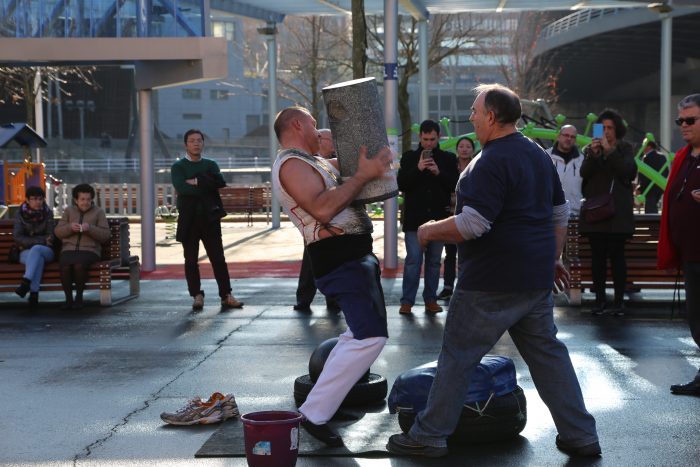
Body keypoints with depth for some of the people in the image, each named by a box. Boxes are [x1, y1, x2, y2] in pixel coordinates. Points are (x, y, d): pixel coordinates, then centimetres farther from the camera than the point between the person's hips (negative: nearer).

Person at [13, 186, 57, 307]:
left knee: (36, 249, -35)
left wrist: (29, 242, -13)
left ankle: (25, 283, -48)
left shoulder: (47, 213, 4)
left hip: (46, 251, 0)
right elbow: (18, 237, -6)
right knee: (38, 259, -35)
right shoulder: (20, 214, 2)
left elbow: (51, 237, 0)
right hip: (26, 252, 0)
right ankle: (34, 293, -47)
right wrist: (42, 240, -15)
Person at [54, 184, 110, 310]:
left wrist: (90, 228, -14)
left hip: (89, 250, -2)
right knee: (65, 266, -32)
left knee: (79, 265, -35)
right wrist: (70, 227, -11)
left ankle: (79, 297, -15)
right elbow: (57, 232, 10)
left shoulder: (98, 212, 11)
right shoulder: (69, 211, 17)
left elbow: (105, 235, 2)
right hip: (69, 249, 2)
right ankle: (68, 298, -15)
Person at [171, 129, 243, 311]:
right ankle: (197, 296, 7)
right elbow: (182, 188, -14)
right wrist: (207, 186, -11)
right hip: (189, 219, -2)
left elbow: (220, 182, -6)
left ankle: (226, 296, 0)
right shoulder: (178, 167, 4)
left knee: (218, 258, 0)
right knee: (191, 260, 0)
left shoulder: (210, 165, 13)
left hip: (210, 218, 2)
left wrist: (197, 181, -13)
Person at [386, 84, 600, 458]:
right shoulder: (538, 155, 13)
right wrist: (553, 257, 27)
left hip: (493, 281, -9)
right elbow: (559, 213, 20)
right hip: (536, 278, 9)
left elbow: (472, 224, -23)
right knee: (547, 353, 14)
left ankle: (429, 436, 8)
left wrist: (431, 231, -8)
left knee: (458, 356, 1)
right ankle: (581, 435, 16)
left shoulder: (492, 162, -17)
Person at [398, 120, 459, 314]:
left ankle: (431, 299, 14)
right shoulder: (409, 157, 4)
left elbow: (455, 185, -1)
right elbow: (401, 184, -3)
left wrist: (439, 173, -16)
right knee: (413, 260, -3)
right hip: (414, 218, -1)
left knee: (434, 261, 8)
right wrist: (418, 169, -17)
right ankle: (407, 300, 0)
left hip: (438, 217, 1)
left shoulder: (448, 158, 5)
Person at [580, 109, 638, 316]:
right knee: (598, 256, 1)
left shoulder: (625, 149, 8)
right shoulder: (591, 149, 12)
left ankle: (619, 300, -1)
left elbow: (630, 171, -9)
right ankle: (600, 300, 4)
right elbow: (584, 173, -2)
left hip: (618, 212, -2)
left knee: (617, 255, -4)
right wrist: (593, 154, -18)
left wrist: (609, 151, -14)